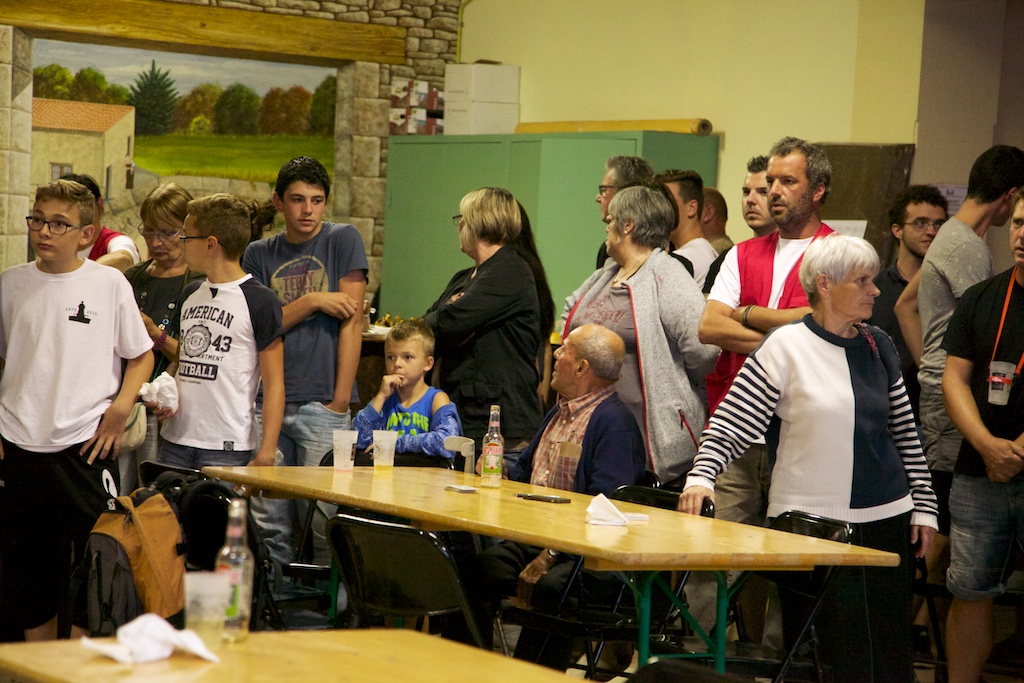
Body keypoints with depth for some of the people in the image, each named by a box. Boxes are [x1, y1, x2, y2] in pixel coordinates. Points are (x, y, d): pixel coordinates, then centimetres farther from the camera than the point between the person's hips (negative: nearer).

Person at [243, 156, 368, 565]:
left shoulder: (342, 240, 2)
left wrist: (341, 399, -8)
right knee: (269, 523, 5)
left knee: (325, 522, -4)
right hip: (267, 401, 3)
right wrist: (312, 302, -11)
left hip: (322, 406, -3)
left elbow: (352, 321, -3)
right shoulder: (259, 255, 11)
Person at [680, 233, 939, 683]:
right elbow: (731, 425, -9)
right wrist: (701, 476, -24)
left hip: (885, 517, 5)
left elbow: (906, 434, 16)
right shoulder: (786, 347, -6)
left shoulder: (879, 347, 11)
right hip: (811, 522, -5)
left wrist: (923, 506, 12)